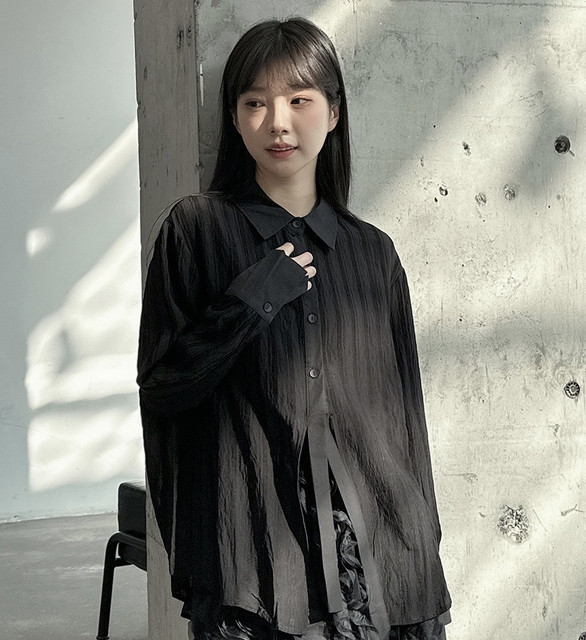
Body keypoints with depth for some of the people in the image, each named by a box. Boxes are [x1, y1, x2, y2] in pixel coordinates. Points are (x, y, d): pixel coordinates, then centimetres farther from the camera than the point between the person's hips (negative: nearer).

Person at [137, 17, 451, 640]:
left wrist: (421, 554, 8)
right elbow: (158, 389, -3)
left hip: (367, 545, 3)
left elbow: (403, 412, 10)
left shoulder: (372, 253, 8)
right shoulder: (198, 229, 0)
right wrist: (251, 300, -13)